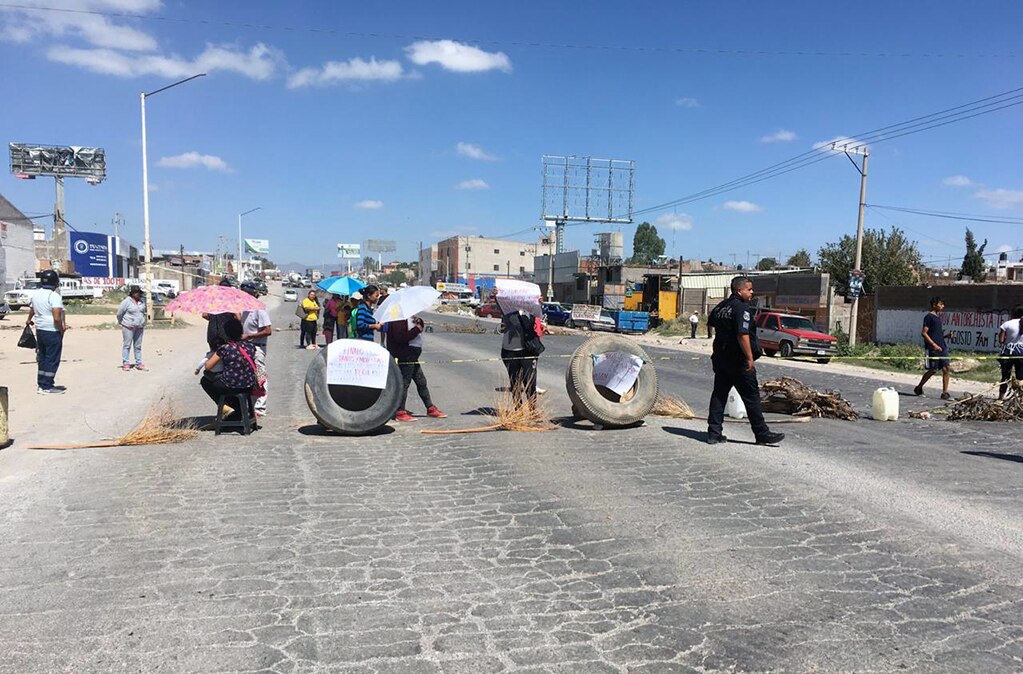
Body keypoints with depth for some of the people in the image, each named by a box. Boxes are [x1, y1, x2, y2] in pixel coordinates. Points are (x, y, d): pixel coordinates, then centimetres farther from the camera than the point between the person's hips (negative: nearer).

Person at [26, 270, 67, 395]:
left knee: (42, 357, 18)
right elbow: (57, 318, -26)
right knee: (52, 359, 0)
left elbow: (32, 309, 26)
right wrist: (62, 329, -9)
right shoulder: (54, 296, -18)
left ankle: (41, 384, 25)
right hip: (53, 332, -8)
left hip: (40, 330, 8)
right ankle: (46, 387, 3)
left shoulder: (35, 294, 6)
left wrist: (29, 320, 45)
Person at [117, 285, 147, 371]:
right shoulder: (127, 302, -8)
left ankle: (138, 363, 12)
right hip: (128, 327, -5)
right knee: (127, 345, -2)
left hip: (139, 328, 5)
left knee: (138, 346, 8)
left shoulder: (142, 302, 9)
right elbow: (119, 313, -2)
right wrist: (121, 323, 8)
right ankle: (125, 364, 2)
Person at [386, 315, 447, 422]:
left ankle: (431, 408, 24)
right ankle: (400, 412, 3)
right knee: (404, 383, -5)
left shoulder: (409, 318, 16)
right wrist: (417, 329, -20)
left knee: (422, 382, 15)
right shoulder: (398, 320, -16)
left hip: (413, 358, 11)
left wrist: (419, 322, -2)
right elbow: (400, 337, -27)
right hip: (403, 358, -11)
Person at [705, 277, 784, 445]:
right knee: (751, 397, 0)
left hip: (720, 359, 8)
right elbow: (742, 335, -23)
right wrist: (750, 358, -20)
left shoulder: (721, 307, 12)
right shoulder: (742, 308, -15)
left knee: (719, 394, 10)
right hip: (738, 362, -8)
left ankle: (714, 433, 9)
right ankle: (762, 434, 8)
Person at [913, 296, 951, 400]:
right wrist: (934, 344, -19)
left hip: (942, 347, 8)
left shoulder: (938, 317, 17)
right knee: (933, 370, -2)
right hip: (932, 348, -8)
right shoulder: (929, 317, -8)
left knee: (946, 369, 0)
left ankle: (945, 393, 2)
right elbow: (924, 333, -14)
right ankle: (918, 388, 16)